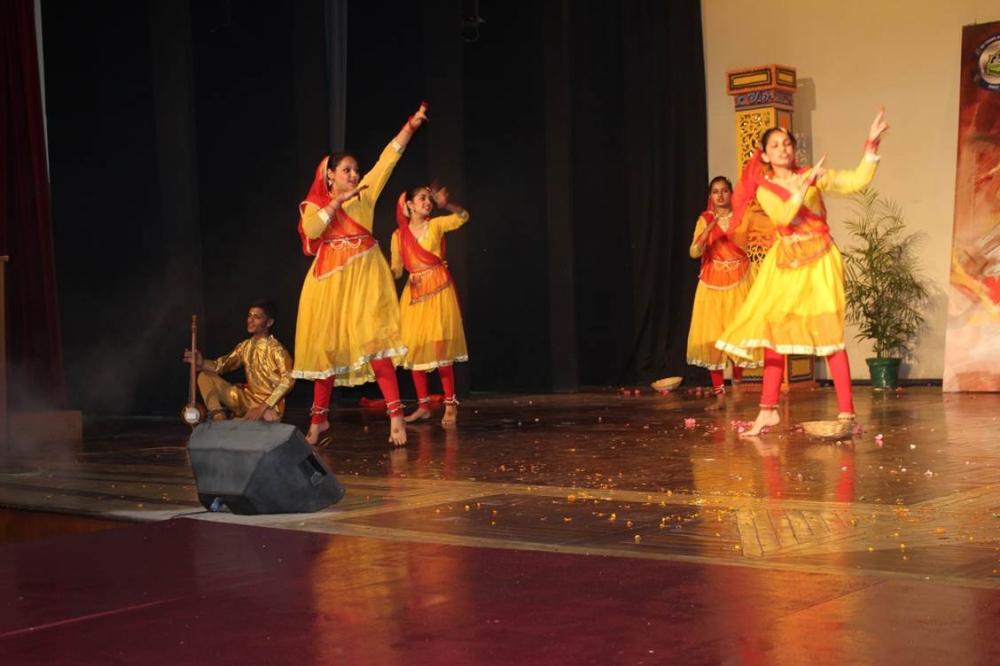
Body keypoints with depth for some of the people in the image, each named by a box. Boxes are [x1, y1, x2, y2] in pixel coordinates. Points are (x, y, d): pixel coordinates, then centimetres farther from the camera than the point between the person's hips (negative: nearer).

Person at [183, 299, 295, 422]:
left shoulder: (276, 349, -14)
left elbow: (289, 379, -25)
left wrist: (263, 407, -30)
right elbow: (221, 365, 11)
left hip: (269, 407, -7)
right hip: (247, 398, 7)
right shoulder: (245, 346, 9)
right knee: (205, 376, 1)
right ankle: (219, 417, -19)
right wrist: (201, 363, -12)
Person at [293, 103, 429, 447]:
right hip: (330, 280, 1)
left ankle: (395, 414, -17)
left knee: (372, 341, -13)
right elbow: (312, 231, -12)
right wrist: (338, 200, -13)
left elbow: (389, 157, 5)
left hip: (364, 278, -1)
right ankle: (319, 417, 18)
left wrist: (412, 124, -2)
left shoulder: (365, 193, 10)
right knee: (325, 345, 6)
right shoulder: (314, 205, 9)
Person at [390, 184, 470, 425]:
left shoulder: (436, 225, 1)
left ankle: (450, 405, -4)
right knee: (414, 346, 2)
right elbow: (396, 269, 7)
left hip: (438, 288, -3)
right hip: (414, 290, 3)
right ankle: (423, 405, 10)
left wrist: (447, 204, -29)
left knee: (439, 345, -10)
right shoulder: (399, 235, 6)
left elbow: (464, 217, -11)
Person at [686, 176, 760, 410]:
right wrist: (710, 228, -24)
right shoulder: (705, 220, 2)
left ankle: (736, 383, 20)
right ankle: (719, 394, -1)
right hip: (713, 283, 0)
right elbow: (694, 252, -13)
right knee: (712, 336, -6)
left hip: (739, 281, 0)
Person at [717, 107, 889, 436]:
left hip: (819, 261, -3)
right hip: (786, 263, 3)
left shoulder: (813, 175, 0)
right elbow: (784, 215, -16)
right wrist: (805, 184, -25)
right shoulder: (764, 189, 3)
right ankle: (768, 411, 12)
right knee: (773, 332, 4)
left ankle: (846, 413, -8)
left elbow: (859, 179, -9)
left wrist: (871, 143, -19)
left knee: (828, 334, -11)